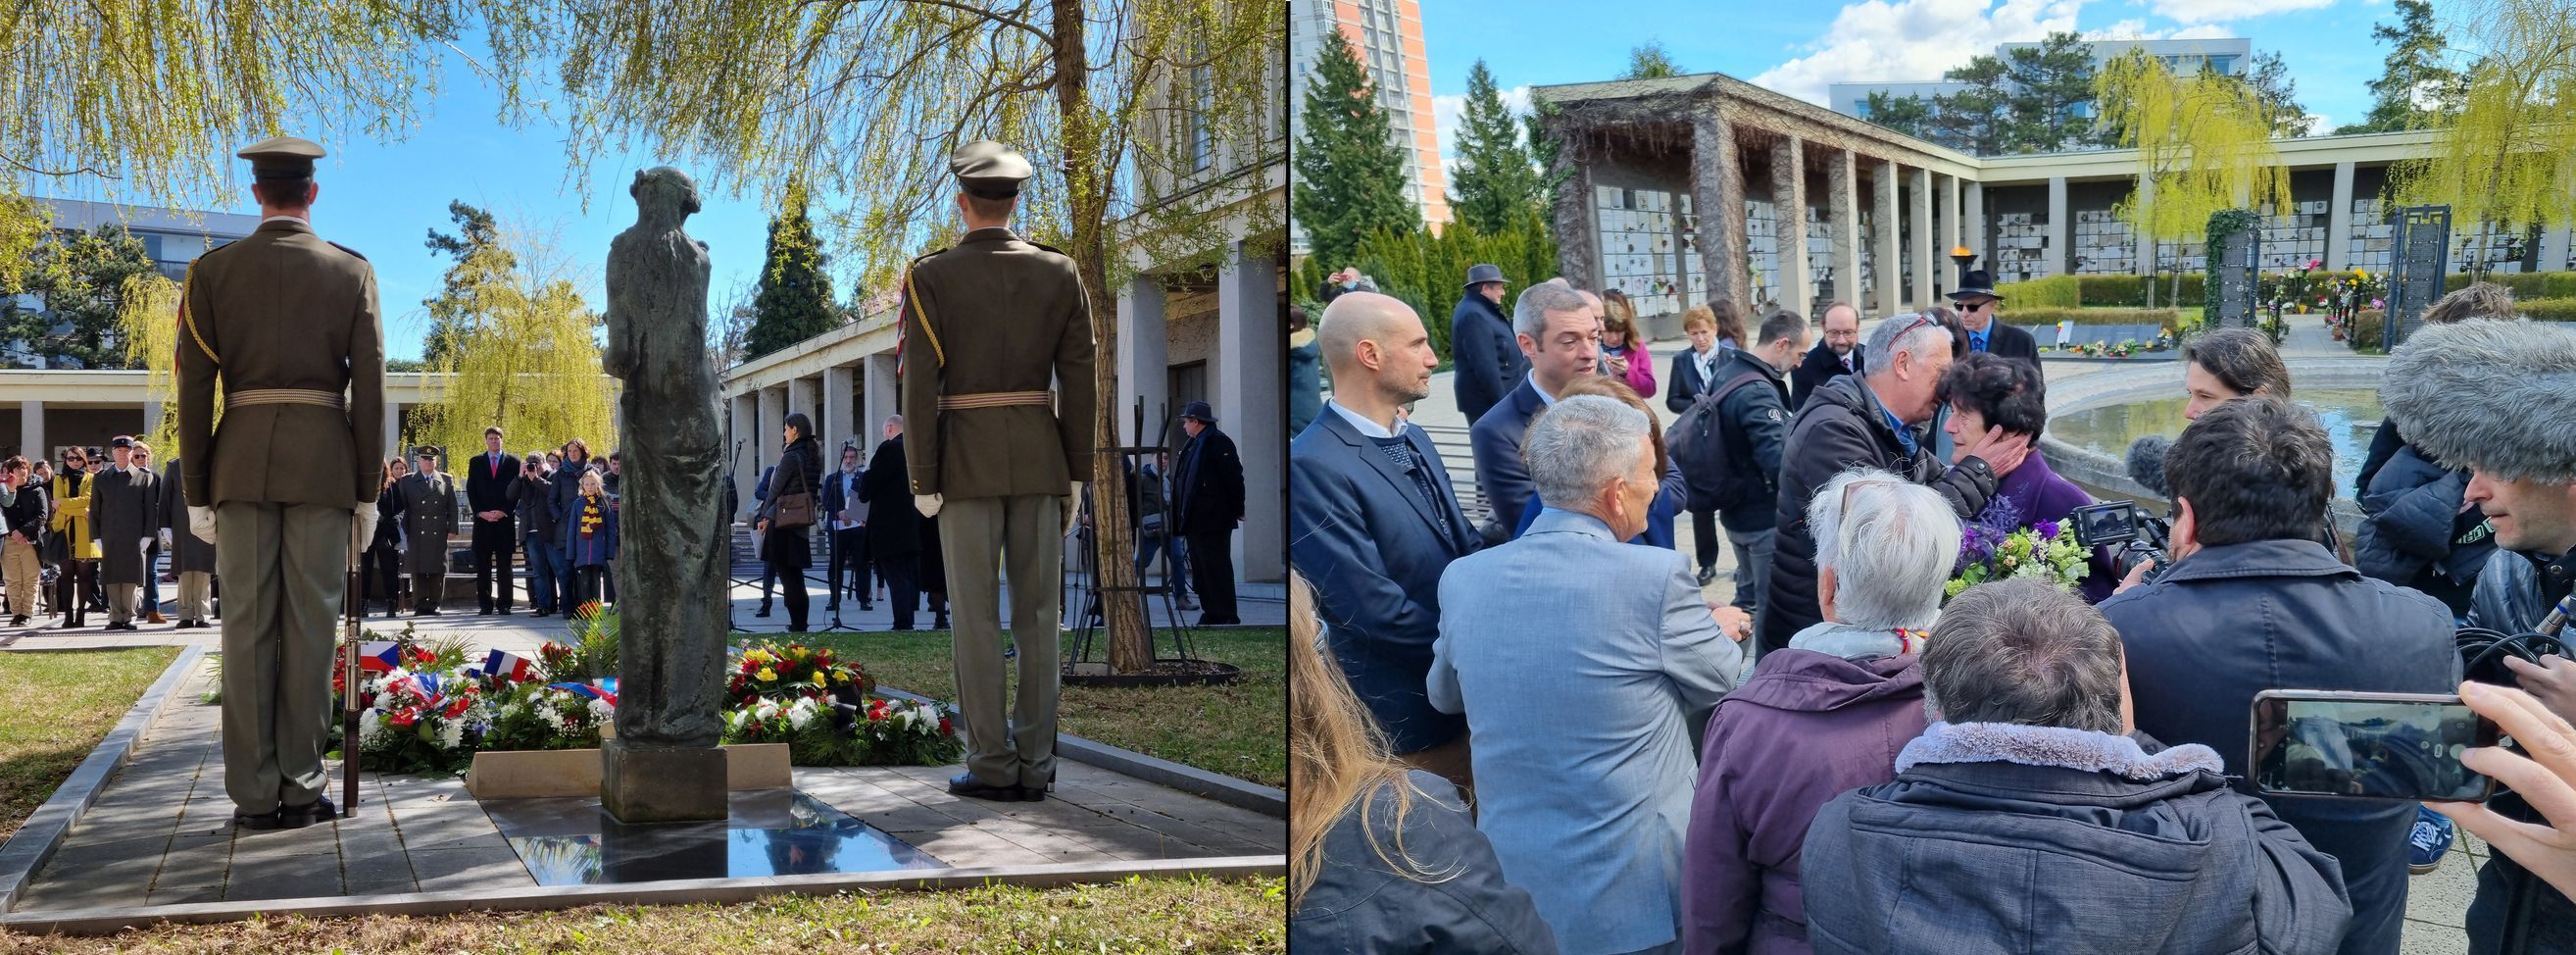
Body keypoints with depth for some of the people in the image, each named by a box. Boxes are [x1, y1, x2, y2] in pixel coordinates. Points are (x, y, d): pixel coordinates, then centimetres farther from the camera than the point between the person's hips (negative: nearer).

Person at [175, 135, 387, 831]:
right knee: (310, 625, 1)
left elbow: (194, 387, 2)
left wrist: (198, 491, 8)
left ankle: (253, 795, 4)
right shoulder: (352, 272, 2)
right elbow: (370, 389, -2)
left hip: (242, 462, 1)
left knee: (247, 626, 3)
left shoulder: (213, 270, 5)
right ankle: (301, 790, 3)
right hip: (324, 463, -1)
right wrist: (367, 491, 3)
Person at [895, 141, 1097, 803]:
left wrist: (923, 482, -3)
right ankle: (1035, 766, 7)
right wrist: (1075, 475, 7)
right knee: (1038, 613, 5)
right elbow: (1079, 381, 1)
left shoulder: (929, 277, -5)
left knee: (975, 617, 2)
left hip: (967, 462, -2)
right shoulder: (1059, 273, 2)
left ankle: (992, 767, 3)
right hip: (1040, 460, 2)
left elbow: (921, 387, -8)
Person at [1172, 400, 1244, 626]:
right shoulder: (1194, 444, 16)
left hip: (1213, 522, -9)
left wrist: (1237, 510, -9)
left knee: (1217, 571, -6)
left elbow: (1234, 477, -15)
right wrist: (1182, 517, 16)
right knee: (1201, 570, 12)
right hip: (1195, 521, 10)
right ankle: (1210, 613, 18)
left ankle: (1227, 616, -1)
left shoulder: (1217, 442, -11)